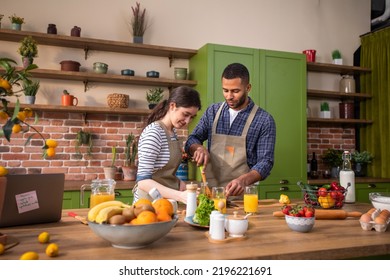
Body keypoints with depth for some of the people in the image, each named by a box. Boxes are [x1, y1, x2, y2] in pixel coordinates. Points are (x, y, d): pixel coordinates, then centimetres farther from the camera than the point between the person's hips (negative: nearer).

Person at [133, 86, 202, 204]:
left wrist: (180, 184, -5)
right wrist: (180, 196, -31)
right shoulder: (153, 132, -17)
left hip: (166, 202, 7)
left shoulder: (172, 132, 7)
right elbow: (143, 181, -23)